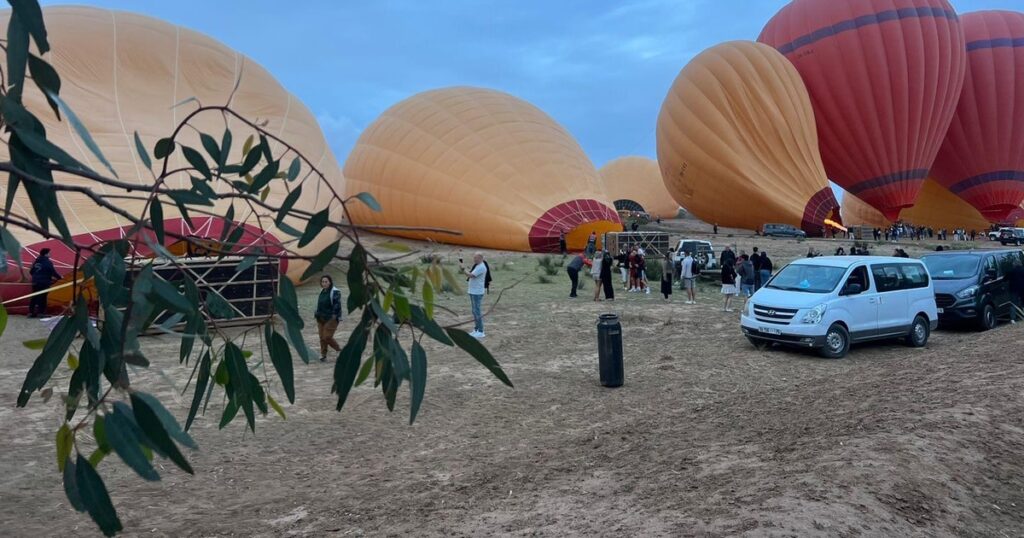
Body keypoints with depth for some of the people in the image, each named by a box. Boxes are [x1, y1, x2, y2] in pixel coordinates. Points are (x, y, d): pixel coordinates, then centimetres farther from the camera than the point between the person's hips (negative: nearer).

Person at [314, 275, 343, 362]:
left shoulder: (335, 292, -11)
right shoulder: (322, 291, 13)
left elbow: (337, 304, -17)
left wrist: (334, 315, -23)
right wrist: (317, 313, 15)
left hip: (331, 319, -8)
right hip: (321, 319, 8)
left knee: (327, 337, -10)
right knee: (322, 337, 7)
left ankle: (339, 350, 10)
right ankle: (323, 355, 17)